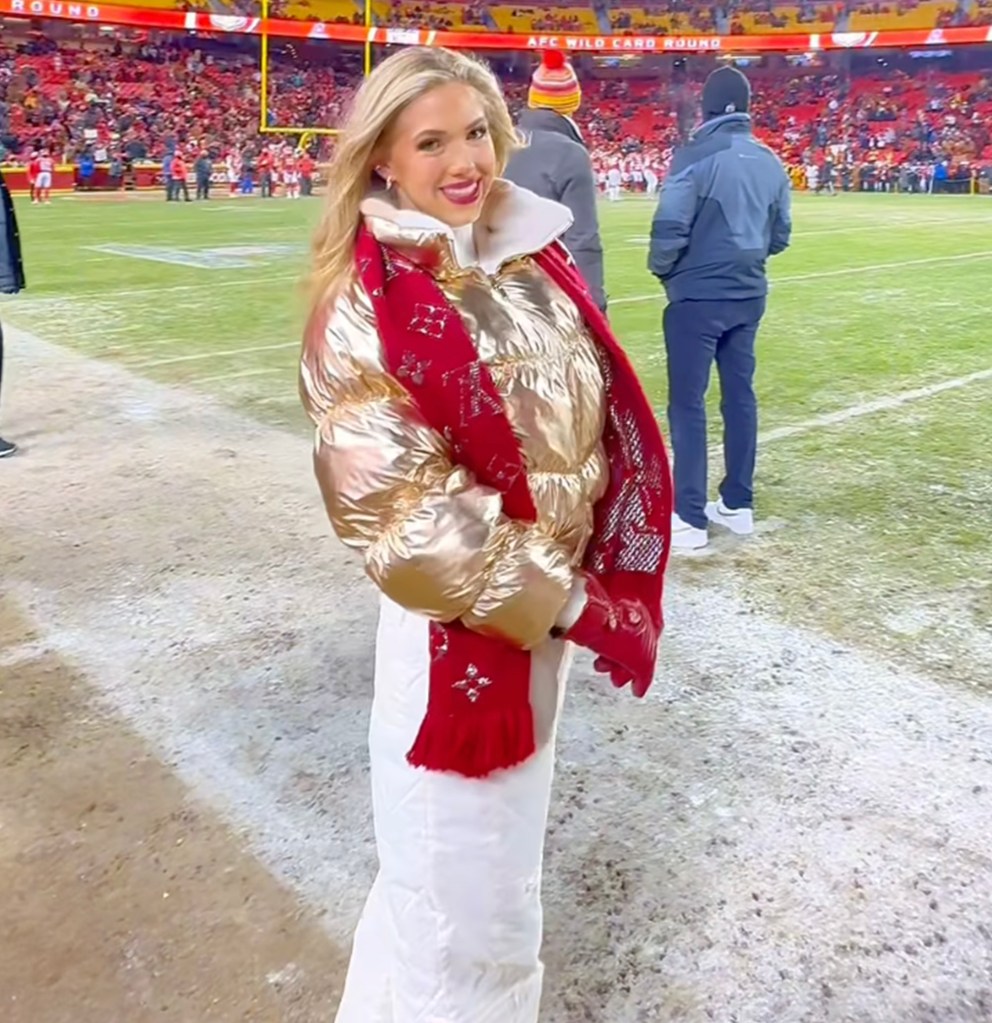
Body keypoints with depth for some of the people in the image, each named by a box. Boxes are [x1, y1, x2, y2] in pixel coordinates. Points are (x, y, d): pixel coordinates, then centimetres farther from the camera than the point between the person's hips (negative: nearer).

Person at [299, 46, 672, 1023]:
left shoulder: (532, 258, 4)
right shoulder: (368, 300, -16)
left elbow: (598, 417, 11)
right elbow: (396, 502, -21)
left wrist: (591, 581, 4)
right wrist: (561, 600, -18)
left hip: (553, 603, 7)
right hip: (457, 623, -7)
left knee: (500, 852, 25)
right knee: (461, 886, 10)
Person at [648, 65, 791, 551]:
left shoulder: (696, 156, -13)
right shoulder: (770, 161, 7)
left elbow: (670, 228, -17)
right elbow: (780, 235, 11)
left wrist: (661, 269, 1)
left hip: (697, 297, -6)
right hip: (748, 296, 7)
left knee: (687, 403, -1)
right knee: (740, 395, 13)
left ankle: (689, 518, 1)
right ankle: (738, 504, 22)